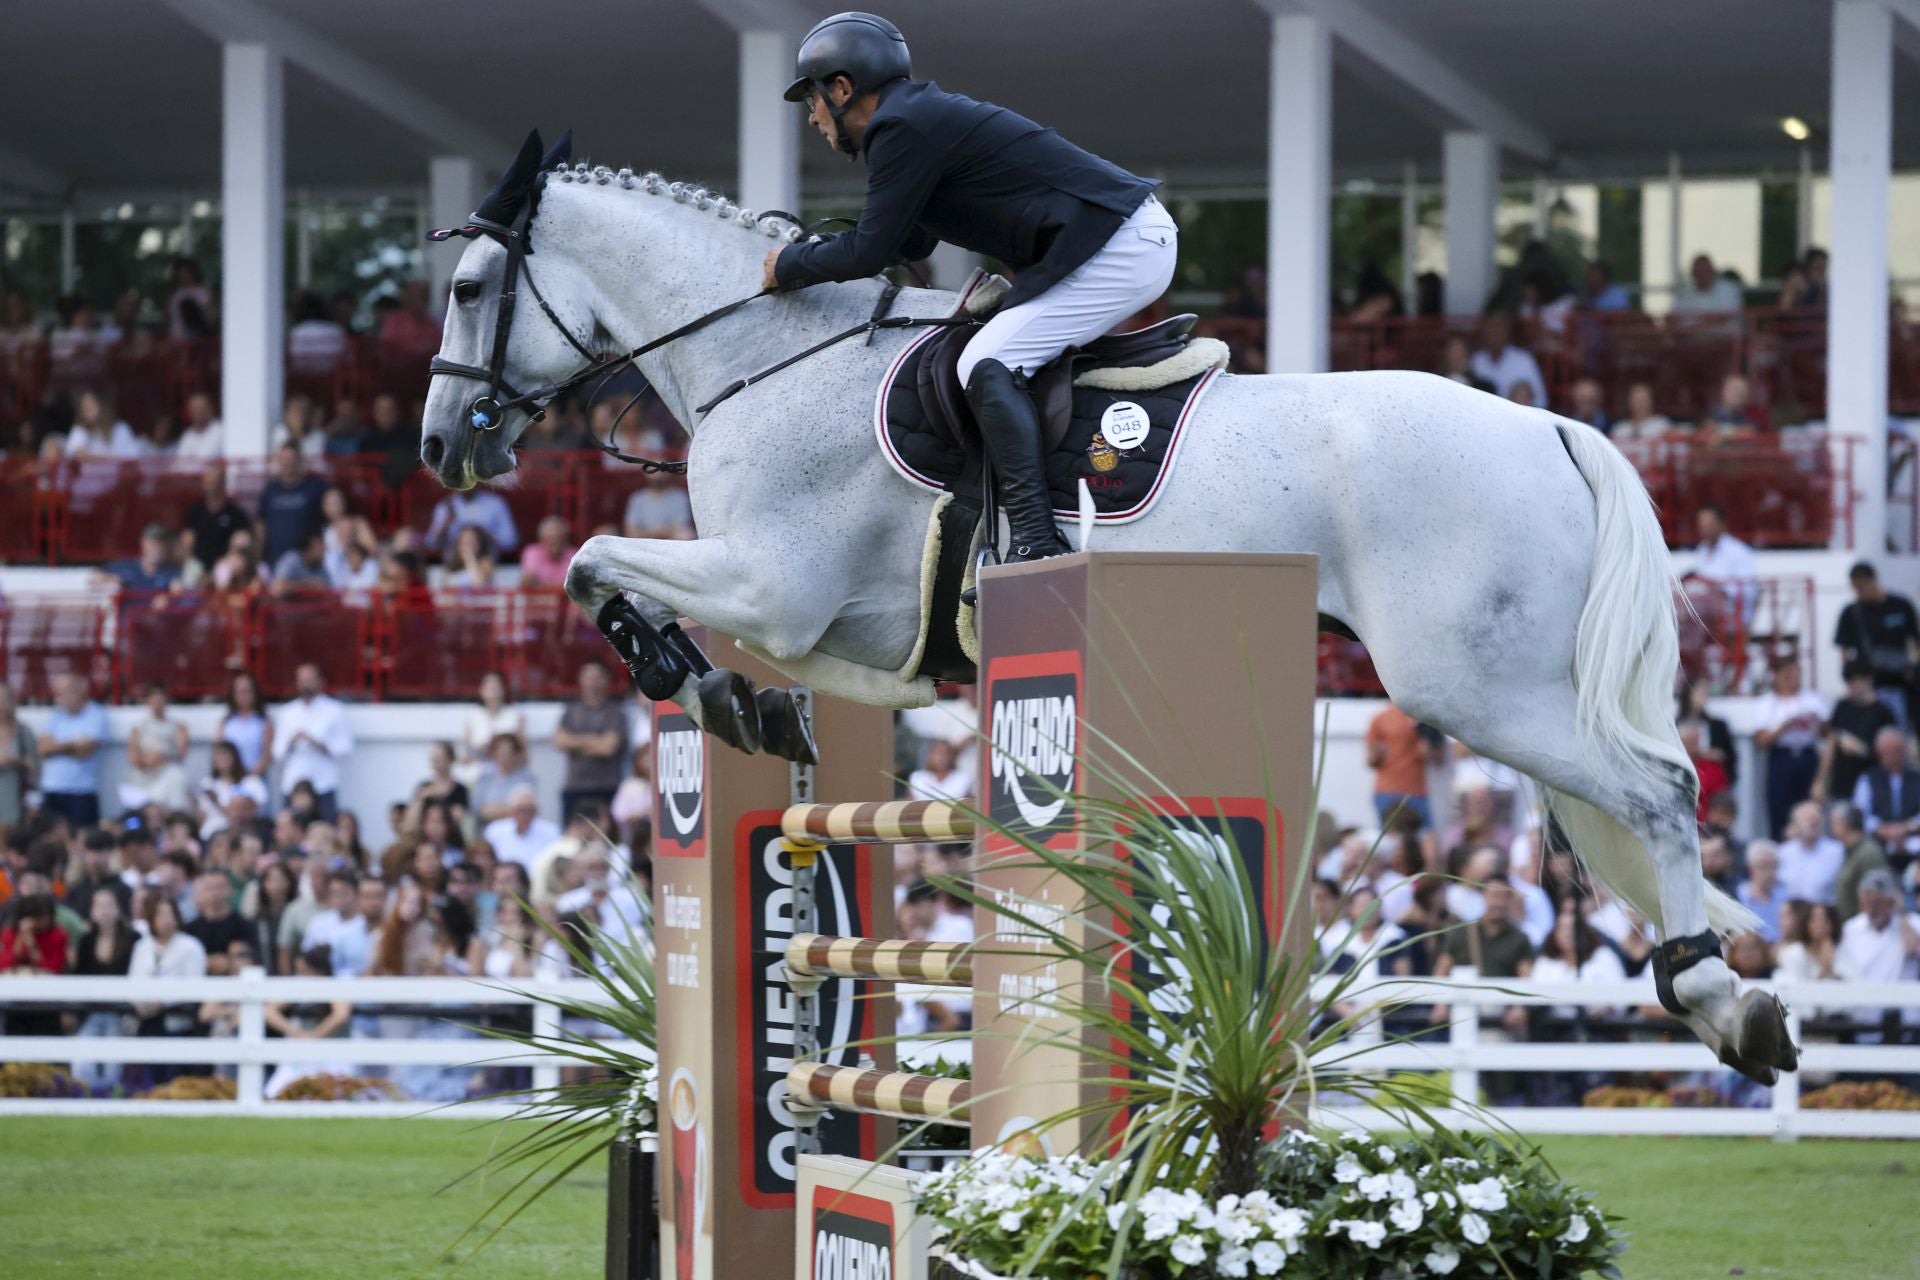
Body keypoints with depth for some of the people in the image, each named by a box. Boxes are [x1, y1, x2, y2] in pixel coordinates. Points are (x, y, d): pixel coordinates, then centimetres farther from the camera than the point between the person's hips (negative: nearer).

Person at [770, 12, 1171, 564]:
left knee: (988, 364, -16)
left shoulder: (900, 130, -11)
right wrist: (810, 252, 28)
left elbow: (869, 253, -11)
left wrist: (790, 265, 6)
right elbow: (910, 244, 30)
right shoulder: (922, 114, 21)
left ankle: (1037, 541, -25)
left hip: (1119, 247, -11)